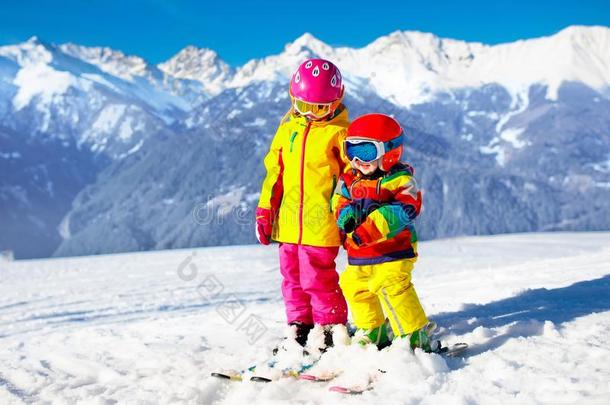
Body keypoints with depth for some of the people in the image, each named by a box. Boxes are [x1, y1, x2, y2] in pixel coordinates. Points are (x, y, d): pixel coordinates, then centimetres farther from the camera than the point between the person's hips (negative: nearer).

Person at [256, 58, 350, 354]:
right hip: (289, 222, 6)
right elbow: (274, 171, 14)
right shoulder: (288, 128, 11)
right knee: (292, 278, 12)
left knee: (317, 279, -5)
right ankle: (299, 330, 25)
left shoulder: (338, 132, -3)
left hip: (321, 225, -6)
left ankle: (332, 328, 13)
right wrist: (264, 211, 10)